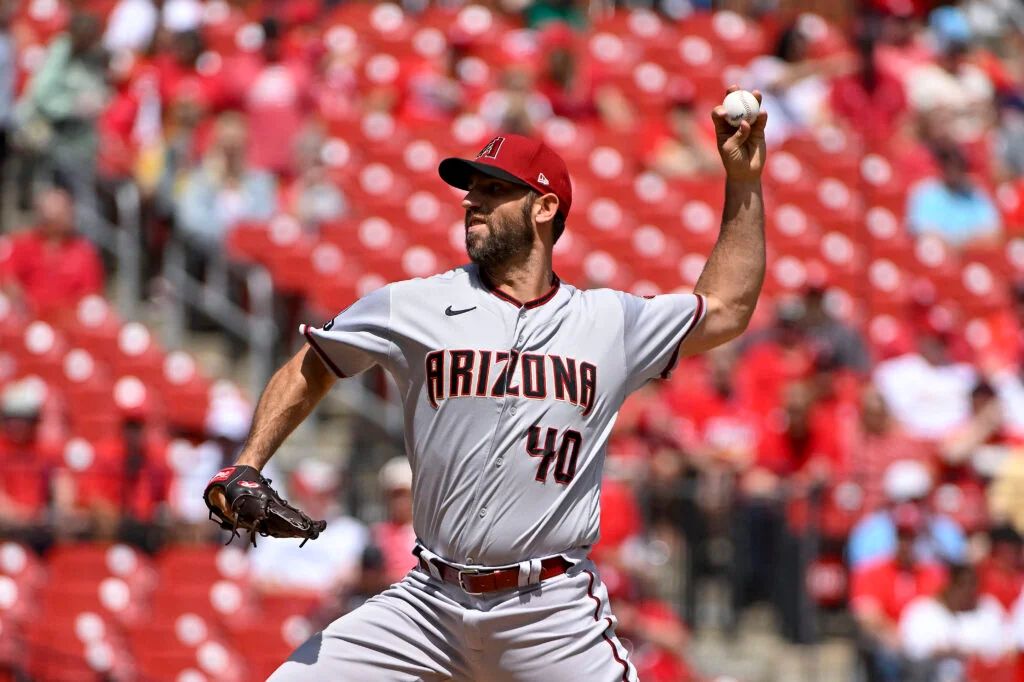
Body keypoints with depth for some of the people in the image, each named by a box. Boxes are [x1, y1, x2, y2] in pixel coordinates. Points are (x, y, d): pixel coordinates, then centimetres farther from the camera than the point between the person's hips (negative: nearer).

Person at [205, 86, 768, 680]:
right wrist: (247, 468, 5)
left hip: (554, 618, -1)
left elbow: (726, 310, 17)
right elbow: (311, 367, 17)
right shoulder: (415, 309, 4)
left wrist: (744, 181, 12)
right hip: (430, 604, 1)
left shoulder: (609, 323, 6)